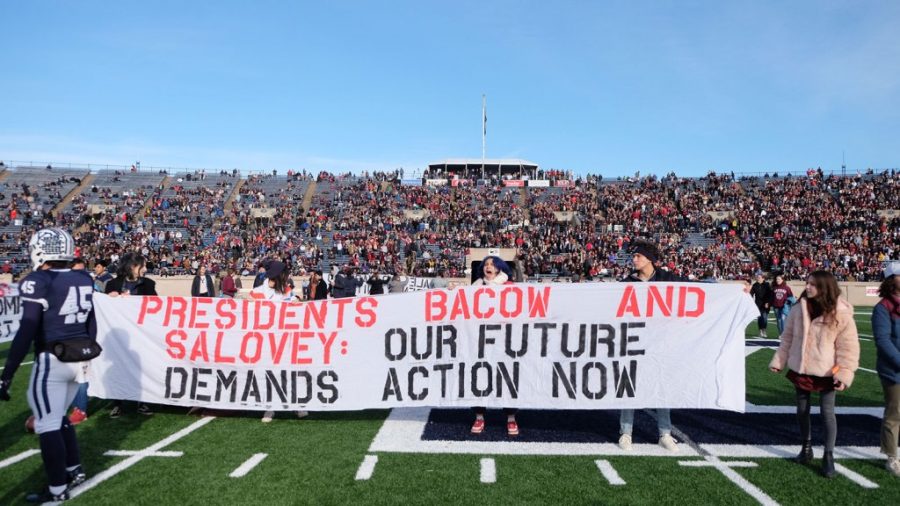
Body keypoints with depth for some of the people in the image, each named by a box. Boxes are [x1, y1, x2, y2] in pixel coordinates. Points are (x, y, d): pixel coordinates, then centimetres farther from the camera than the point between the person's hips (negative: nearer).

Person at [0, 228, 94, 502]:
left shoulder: (38, 282, -13)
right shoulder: (84, 280, 7)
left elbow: (27, 331, -16)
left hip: (52, 361, -7)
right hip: (78, 359, 7)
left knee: (47, 425, 4)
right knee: (58, 418, 24)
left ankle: (58, 489, 13)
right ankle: (75, 471, 30)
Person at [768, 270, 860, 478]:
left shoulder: (841, 315, -12)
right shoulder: (799, 310, -2)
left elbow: (848, 348, -10)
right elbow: (787, 338, 6)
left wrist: (844, 373, -14)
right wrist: (778, 361, 5)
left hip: (826, 373, -4)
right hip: (800, 370, 4)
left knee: (827, 413, 2)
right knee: (802, 410, 14)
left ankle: (828, 455, 16)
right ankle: (806, 447, 32)